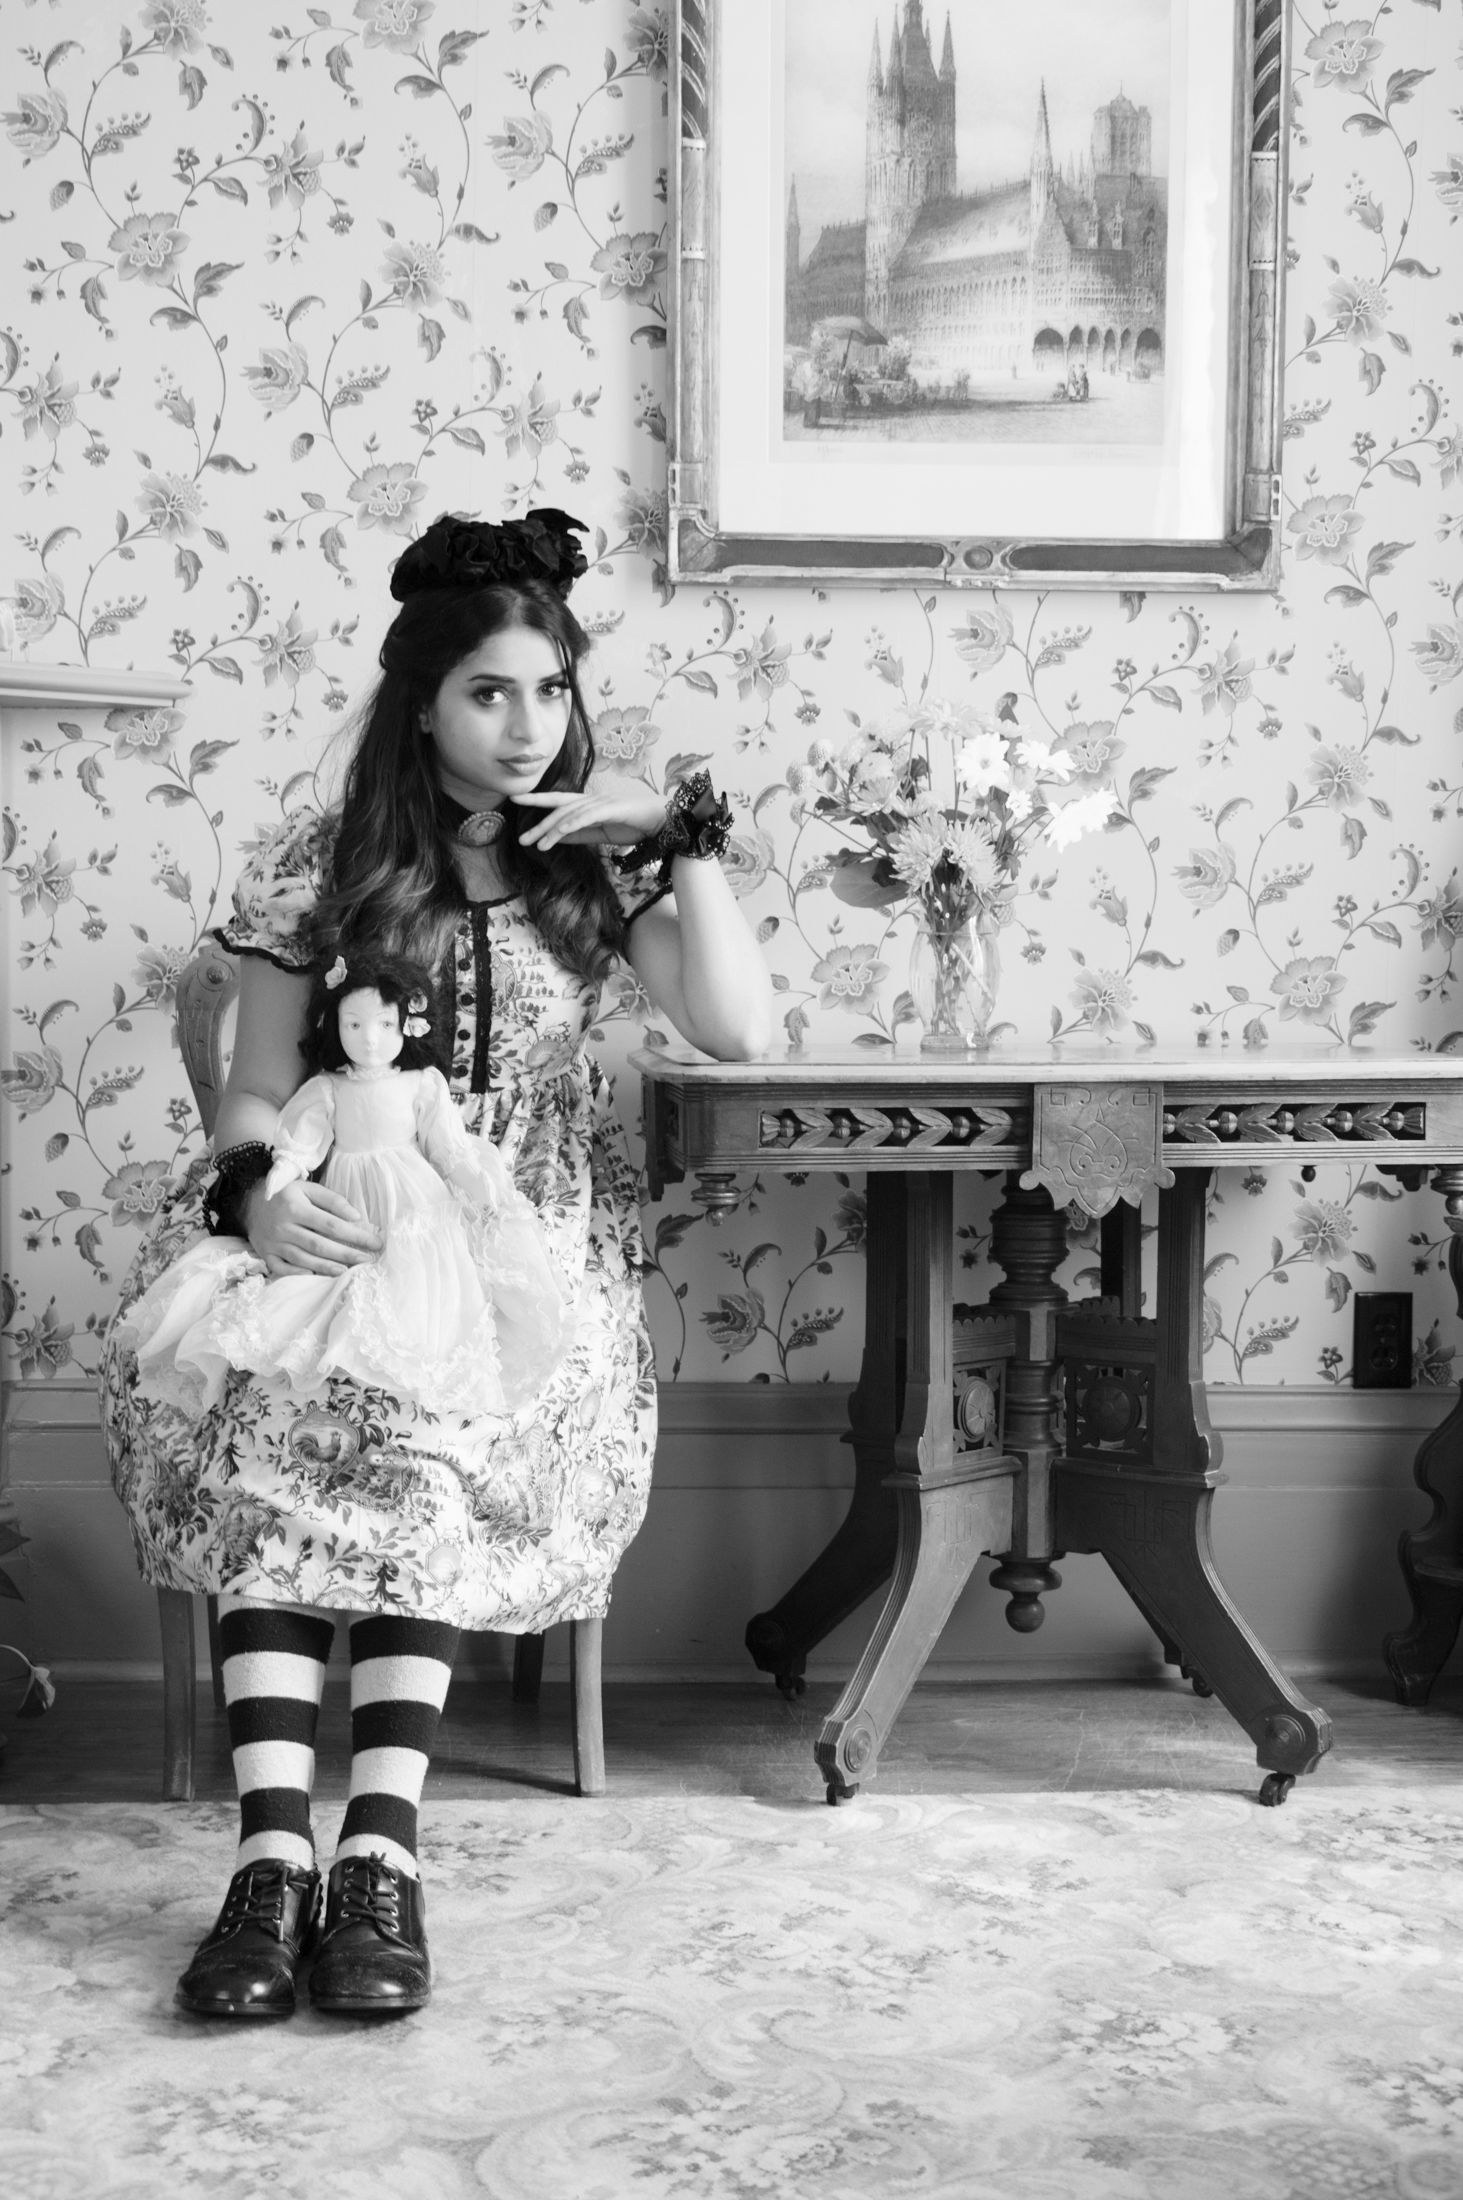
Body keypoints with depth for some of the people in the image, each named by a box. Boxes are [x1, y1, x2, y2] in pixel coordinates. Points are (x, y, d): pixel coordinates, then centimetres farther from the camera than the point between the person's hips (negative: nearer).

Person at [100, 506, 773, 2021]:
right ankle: (276, 1853, -37)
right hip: (343, 1224, 0)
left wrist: (684, 834, -9)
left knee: (425, 1440, -34)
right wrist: (257, 1196, -20)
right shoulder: (319, 865, 4)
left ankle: (377, 1853, -34)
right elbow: (257, 1092, 2)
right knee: (268, 1427, -34)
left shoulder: (597, 861, 7)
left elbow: (741, 1034, -6)